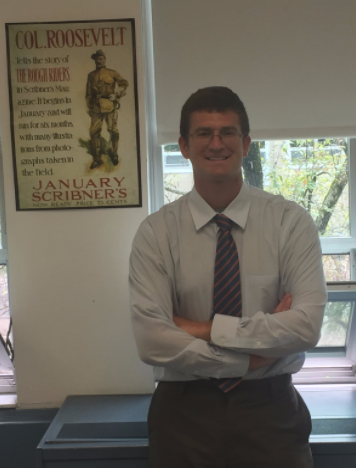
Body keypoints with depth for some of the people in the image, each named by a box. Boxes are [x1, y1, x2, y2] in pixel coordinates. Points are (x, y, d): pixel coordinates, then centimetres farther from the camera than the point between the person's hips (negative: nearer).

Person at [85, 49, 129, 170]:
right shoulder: (91, 75, 15)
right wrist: (89, 107, 10)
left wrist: (117, 95, -5)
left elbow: (125, 83, 5)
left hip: (109, 106, -3)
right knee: (94, 132, -2)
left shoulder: (112, 73, 6)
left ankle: (114, 154, 15)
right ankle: (97, 159, 6)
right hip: (96, 107, 3)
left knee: (113, 130, -3)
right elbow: (88, 92, 16)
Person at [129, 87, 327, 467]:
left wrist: (205, 328, -17)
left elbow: (306, 325, -16)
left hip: (270, 407, 1)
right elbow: (151, 341, -16)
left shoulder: (291, 221, -6)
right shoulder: (156, 232, -7)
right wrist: (253, 358, -18)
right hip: (184, 410, 0)